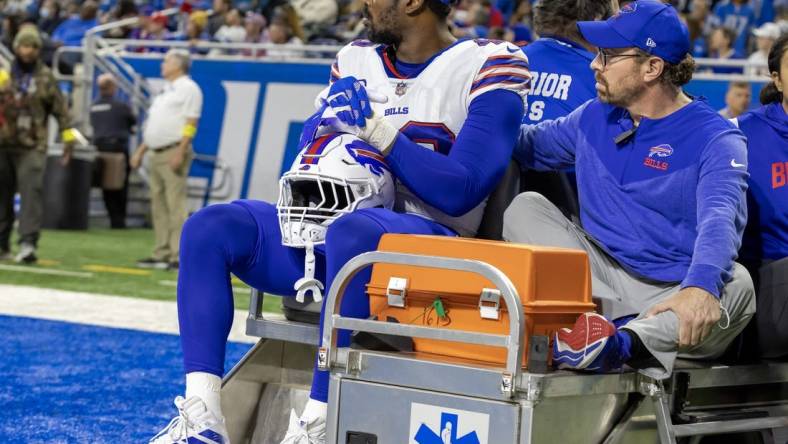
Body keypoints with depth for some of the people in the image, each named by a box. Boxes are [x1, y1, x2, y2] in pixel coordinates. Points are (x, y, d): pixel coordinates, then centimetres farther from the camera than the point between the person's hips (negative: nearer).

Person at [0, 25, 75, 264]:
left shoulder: (46, 77, 3)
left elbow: (60, 109, 7)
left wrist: (68, 137, 5)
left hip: (32, 147, -2)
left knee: (32, 192, -13)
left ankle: (28, 243, -18)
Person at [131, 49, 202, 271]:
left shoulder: (188, 88, -5)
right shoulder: (165, 91, 22)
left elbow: (190, 123, -14)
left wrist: (180, 153, -22)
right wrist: (141, 151, 19)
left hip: (174, 152, -10)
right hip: (156, 153, 10)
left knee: (176, 205, -12)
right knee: (159, 205, 9)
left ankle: (178, 256, -14)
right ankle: (162, 254, 13)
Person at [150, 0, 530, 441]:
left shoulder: (489, 66, -4)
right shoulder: (356, 61, 16)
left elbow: (462, 190, -13)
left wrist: (377, 130, -16)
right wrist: (327, 120, -7)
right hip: (325, 227, 7)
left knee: (351, 232, -39)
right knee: (210, 227, -10)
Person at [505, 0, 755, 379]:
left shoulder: (716, 138, -8)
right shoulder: (594, 117, 12)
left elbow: (720, 219, -26)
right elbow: (527, 144, 26)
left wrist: (700, 288, -45)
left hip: (672, 295, -5)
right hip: (601, 281, 5)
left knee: (735, 284, -34)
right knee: (525, 207, -11)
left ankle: (622, 344, -58)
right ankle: (595, 317, -33)